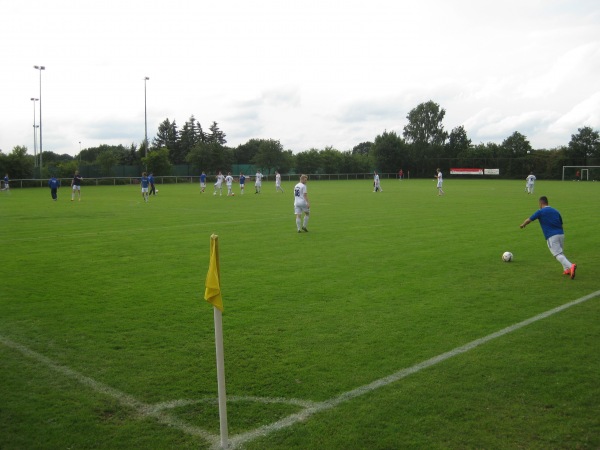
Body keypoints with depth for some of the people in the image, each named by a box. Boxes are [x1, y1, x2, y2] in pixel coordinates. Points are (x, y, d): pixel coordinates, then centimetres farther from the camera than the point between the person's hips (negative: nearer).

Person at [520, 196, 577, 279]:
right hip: (561, 234, 6)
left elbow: (529, 220, 8)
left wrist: (523, 225, 28)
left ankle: (570, 266, -31)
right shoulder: (555, 211, 19)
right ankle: (566, 269, 9)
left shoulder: (540, 212, 2)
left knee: (558, 254, -9)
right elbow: (561, 223, 22)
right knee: (560, 252, 22)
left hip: (551, 237, -6)